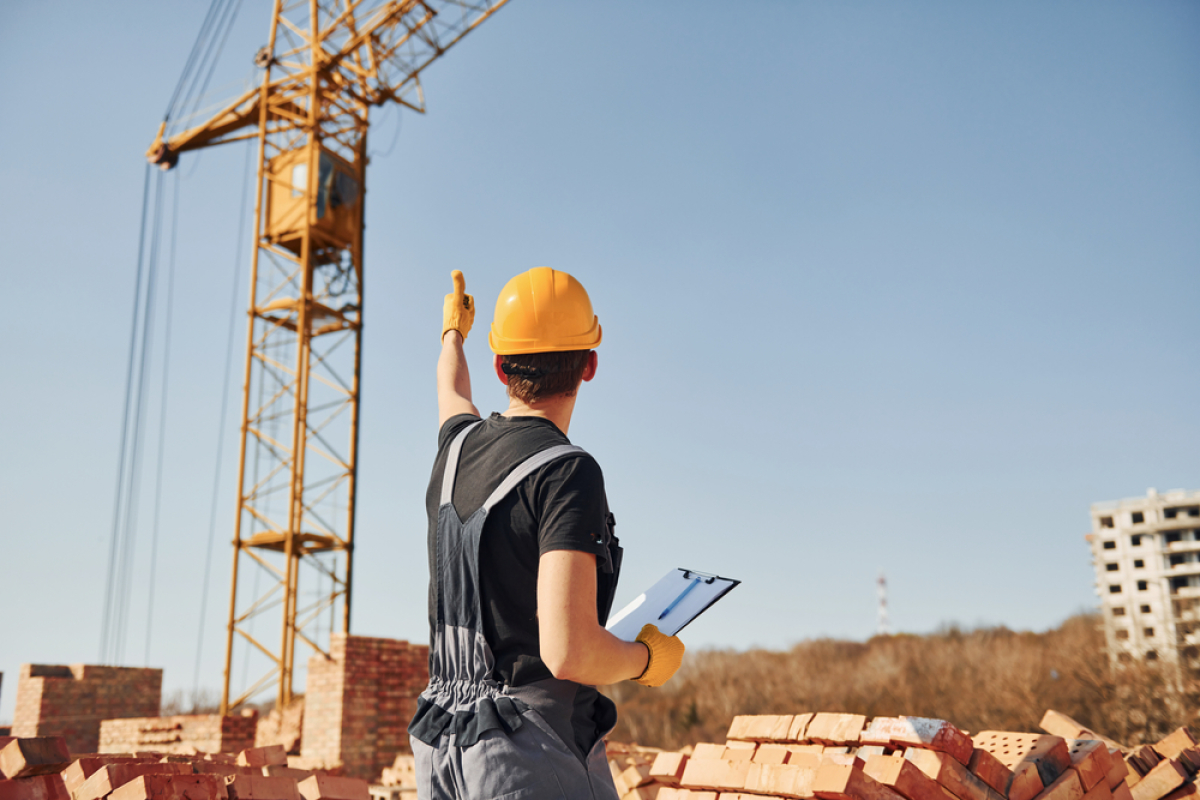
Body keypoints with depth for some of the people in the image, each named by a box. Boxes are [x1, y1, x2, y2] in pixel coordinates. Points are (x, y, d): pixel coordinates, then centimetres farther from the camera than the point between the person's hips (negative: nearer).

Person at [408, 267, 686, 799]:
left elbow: (452, 394, 32)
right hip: (536, 753, -7)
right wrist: (649, 658, -4)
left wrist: (453, 334, 53)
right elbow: (569, 654, -24)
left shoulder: (459, 446, 5)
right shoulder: (568, 474, -17)